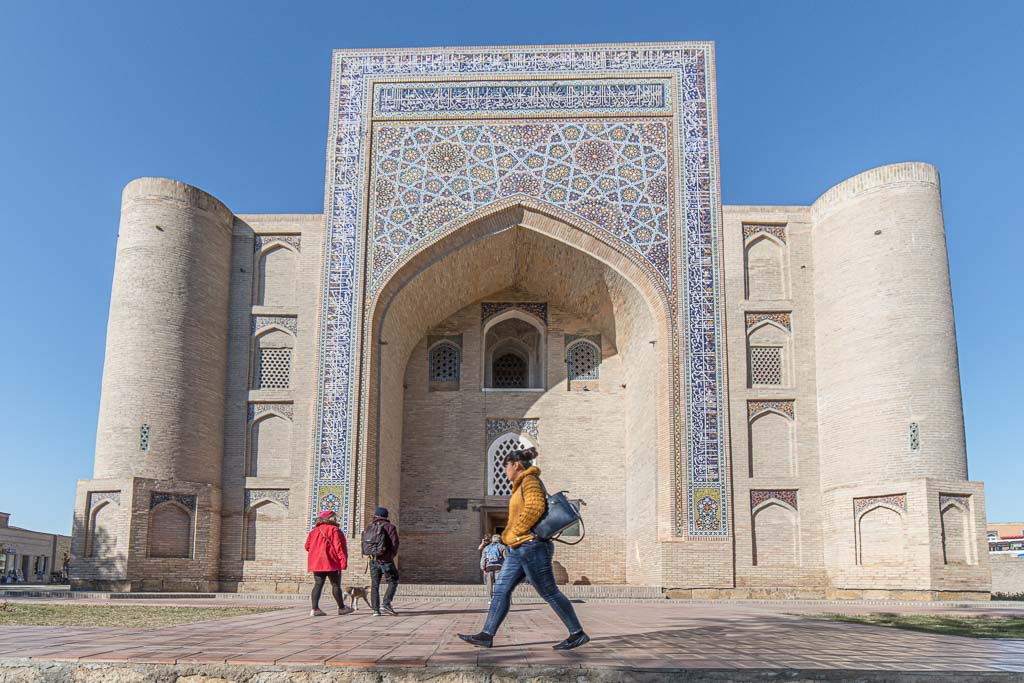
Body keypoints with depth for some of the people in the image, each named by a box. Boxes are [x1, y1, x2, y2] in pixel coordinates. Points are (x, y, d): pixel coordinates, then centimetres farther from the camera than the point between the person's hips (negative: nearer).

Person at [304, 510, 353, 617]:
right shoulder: (334, 530, -8)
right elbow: (338, 546, -15)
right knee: (336, 585, 4)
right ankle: (341, 608, 13)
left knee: (318, 584, 4)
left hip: (316, 563, 6)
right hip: (331, 562, -6)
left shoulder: (315, 530, 11)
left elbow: (307, 546, 12)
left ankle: (315, 609, -4)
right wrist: (343, 560, -15)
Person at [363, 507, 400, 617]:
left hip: (373, 560, 5)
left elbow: (365, 544, 7)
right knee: (393, 581, 6)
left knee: (374, 584, 9)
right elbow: (395, 542, -9)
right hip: (386, 560, -5)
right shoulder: (389, 527, -4)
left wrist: (372, 554, 13)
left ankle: (375, 609, 4)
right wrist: (392, 554, 7)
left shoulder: (368, 528, 11)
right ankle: (386, 604, -8)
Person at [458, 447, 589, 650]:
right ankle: (486, 636, 5)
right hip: (519, 549, 10)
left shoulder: (530, 480, -8)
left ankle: (578, 634, 3)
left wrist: (515, 533, -17)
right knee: (501, 590, 5)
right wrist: (509, 535, 14)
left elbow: (535, 507, -23)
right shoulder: (522, 485, 22)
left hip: (531, 546, -10)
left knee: (549, 592, -5)